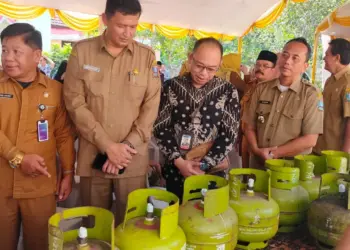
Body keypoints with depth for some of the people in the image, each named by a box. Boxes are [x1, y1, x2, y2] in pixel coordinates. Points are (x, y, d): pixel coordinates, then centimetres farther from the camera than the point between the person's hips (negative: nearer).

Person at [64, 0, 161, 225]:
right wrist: (107, 145, -11)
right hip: (93, 155, 0)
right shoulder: (82, 52, 0)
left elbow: (151, 106, 0)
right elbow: (75, 103, -4)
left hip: (133, 159, 0)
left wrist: (128, 145, -10)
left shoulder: (147, 57, 3)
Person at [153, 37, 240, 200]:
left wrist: (204, 165, -13)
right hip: (175, 171, 1)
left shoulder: (228, 91, -3)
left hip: (212, 171, 0)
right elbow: (160, 128, -4)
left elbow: (229, 134, -6)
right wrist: (179, 161, -12)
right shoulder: (172, 87, -2)